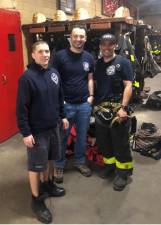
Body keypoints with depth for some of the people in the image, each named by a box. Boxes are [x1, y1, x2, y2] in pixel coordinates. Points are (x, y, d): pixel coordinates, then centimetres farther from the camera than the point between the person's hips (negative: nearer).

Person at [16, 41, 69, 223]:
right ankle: (36, 199, 24)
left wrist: (63, 116, 17)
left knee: (46, 159, 23)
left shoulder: (54, 73, 4)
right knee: (36, 165, 7)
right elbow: (21, 107, -18)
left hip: (53, 126, 7)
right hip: (36, 131, -6)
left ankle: (47, 184, 45)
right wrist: (25, 132, -19)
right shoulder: (27, 77, -18)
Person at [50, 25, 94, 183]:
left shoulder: (89, 57, 7)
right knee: (62, 137, 7)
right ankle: (59, 166, 24)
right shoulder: (60, 56, -7)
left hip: (84, 104, 4)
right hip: (65, 104, -4)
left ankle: (80, 162, 33)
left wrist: (91, 96, 4)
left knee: (82, 136, 14)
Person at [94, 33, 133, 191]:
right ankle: (110, 165, 35)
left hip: (117, 108, -6)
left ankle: (123, 172, 19)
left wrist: (123, 107, -20)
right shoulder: (97, 63, 12)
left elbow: (128, 86, -11)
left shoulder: (123, 62, -5)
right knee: (102, 140, 15)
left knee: (120, 142, 2)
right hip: (100, 108, 6)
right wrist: (93, 103, 8)